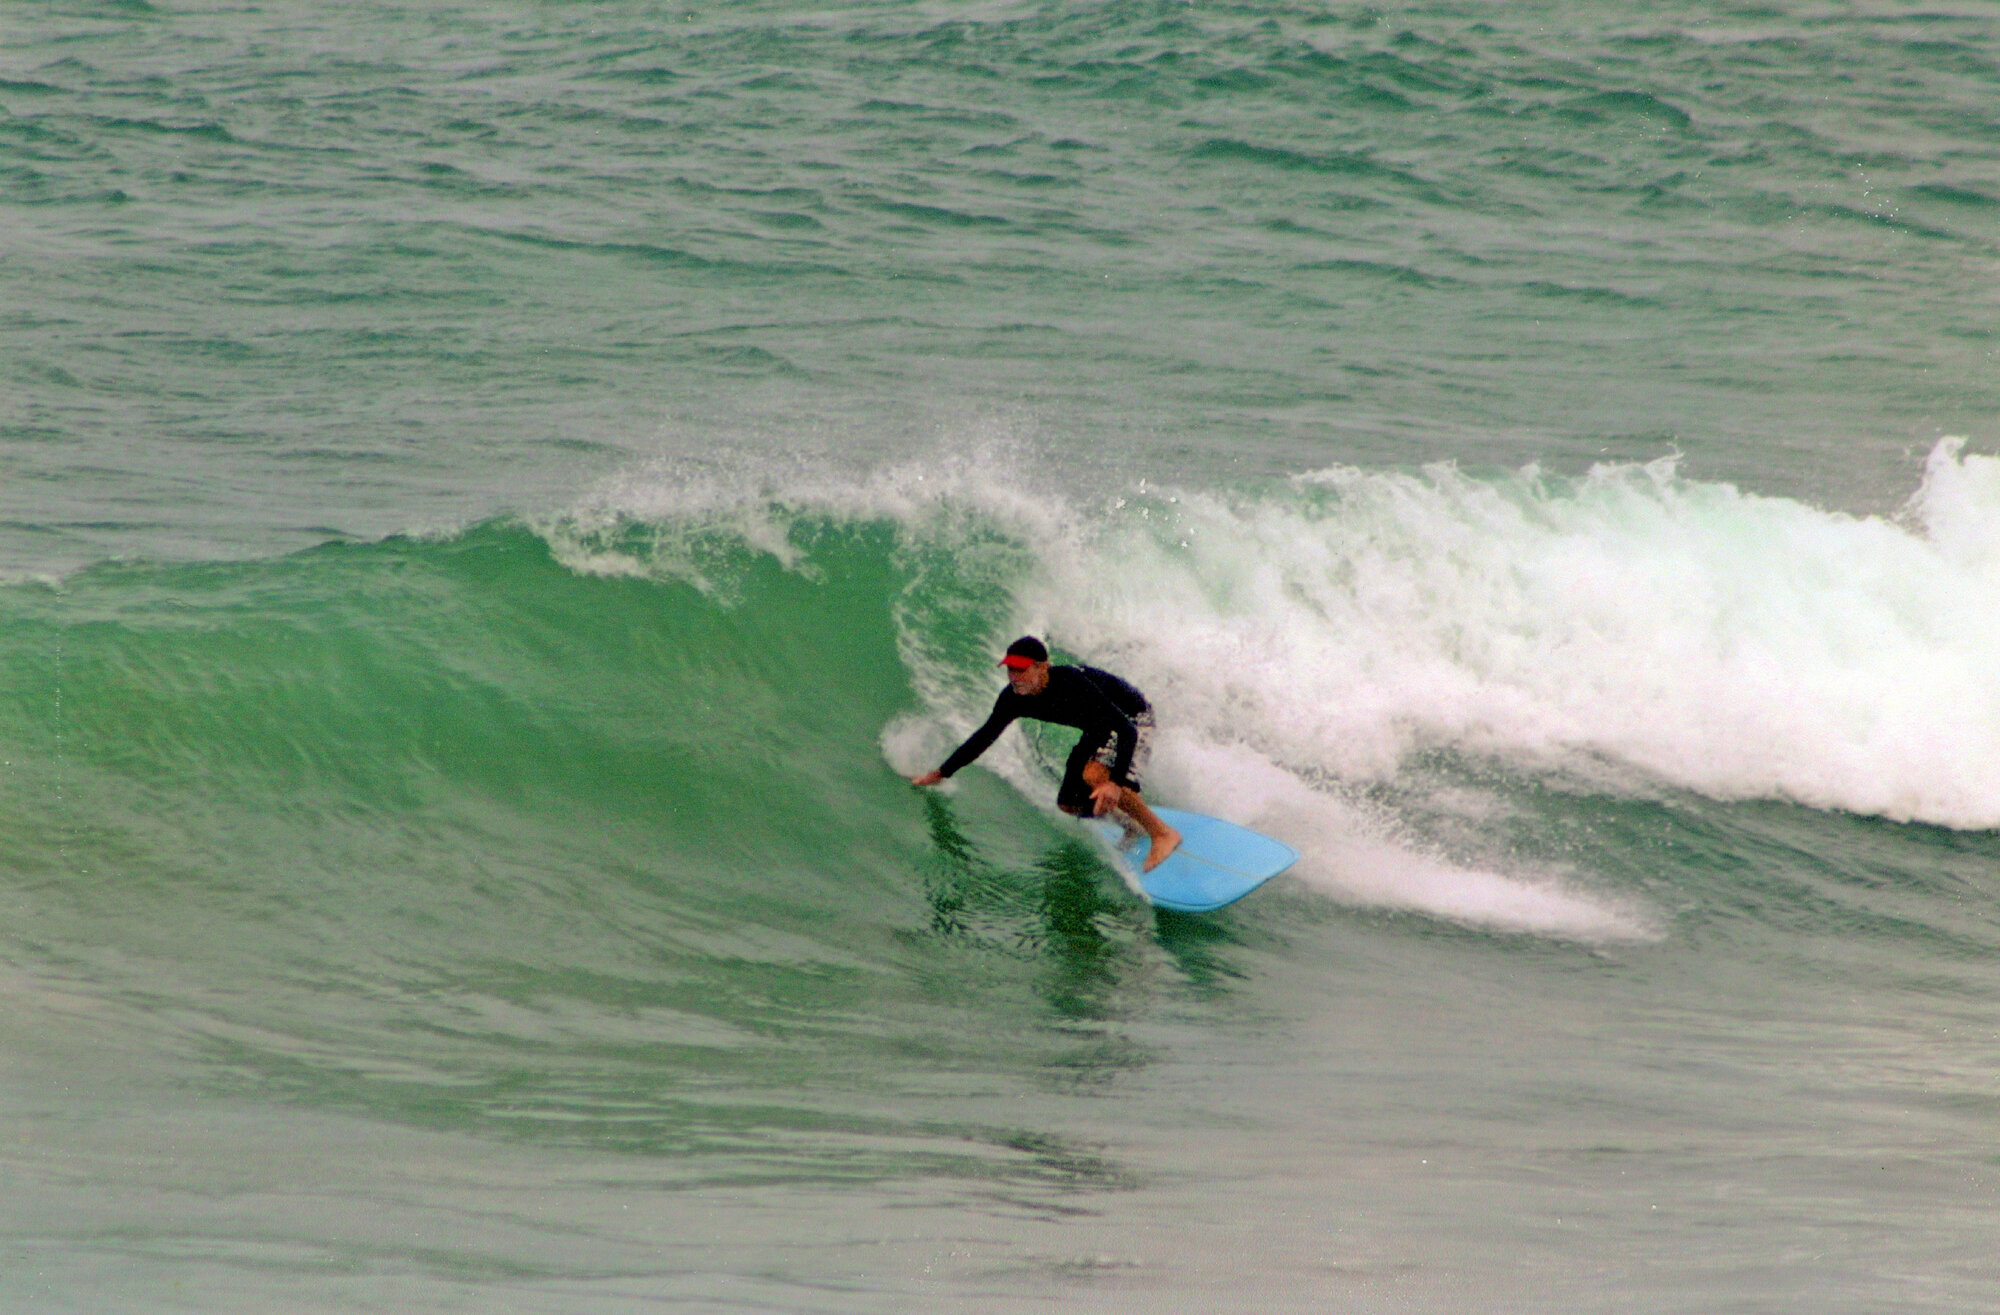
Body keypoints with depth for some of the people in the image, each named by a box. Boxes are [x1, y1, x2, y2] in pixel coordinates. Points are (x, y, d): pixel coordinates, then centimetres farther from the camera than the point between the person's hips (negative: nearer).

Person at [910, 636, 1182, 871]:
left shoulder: (1071, 684, -38)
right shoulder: (1014, 698, -17)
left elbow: (1127, 730, -40)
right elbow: (985, 736, 1)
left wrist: (1115, 783, -51)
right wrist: (940, 774, 1)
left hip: (1133, 718, -8)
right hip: (1098, 731, 8)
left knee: (1095, 775, -32)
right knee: (1070, 804, 6)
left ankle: (1162, 833, -20)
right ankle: (1134, 828, 29)